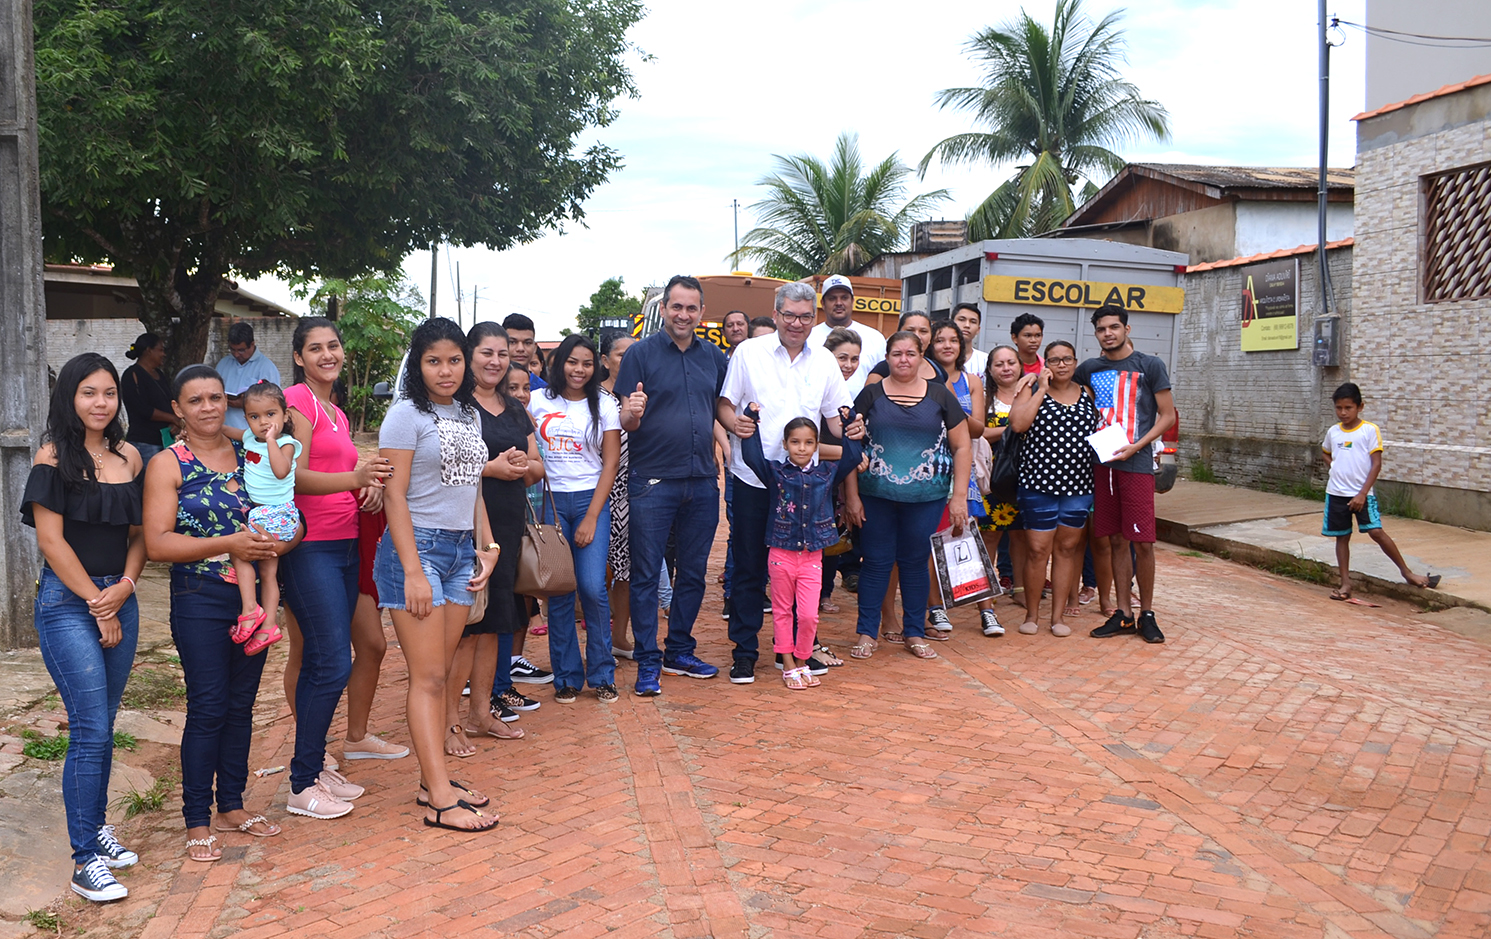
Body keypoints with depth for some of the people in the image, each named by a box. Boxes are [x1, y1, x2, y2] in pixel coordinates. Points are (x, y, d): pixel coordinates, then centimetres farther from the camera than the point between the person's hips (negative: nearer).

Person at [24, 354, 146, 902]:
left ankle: (95, 826, 27)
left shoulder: (128, 457, 9)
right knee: (90, 730, -8)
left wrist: (124, 587, -6)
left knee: (103, 725, 12)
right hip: (67, 601, -5)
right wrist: (97, 604, -8)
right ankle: (85, 861, 0)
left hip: (119, 598, 5)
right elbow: (51, 540, -10)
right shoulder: (55, 456, -7)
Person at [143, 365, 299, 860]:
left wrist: (277, 543, -14)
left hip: (255, 596, 4)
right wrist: (229, 544, -20)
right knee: (208, 707, -3)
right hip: (201, 601, -4)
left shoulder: (251, 454, 8)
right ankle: (197, 821, 9)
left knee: (241, 703, 12)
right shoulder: (168, 464, -3)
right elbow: (157, 543, -12)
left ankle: (232, 805, 25)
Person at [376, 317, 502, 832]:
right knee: (428, 677, -7)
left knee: (439, 673, 9)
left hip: (460, 549, 7)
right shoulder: (407, 414, -7)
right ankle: (441, 801, -6)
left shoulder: (469, 415, 14)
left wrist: (485, 548, 12)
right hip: (417, 545, -7)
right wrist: (413, 571, -17)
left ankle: (433, 780, 16)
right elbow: (394, 495, -12)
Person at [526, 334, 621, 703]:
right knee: (559, 590, 0)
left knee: (592, 588, -9)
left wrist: (591, 517, -6)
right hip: (550, 501, 1)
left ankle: (601, 673, 7)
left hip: (590, 500, -1)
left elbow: (610, 465, 2)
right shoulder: (538, 401, 7)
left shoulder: (604, 407, 5)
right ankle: (567, 676, 12)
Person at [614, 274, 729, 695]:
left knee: (694, 572, 12)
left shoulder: (714, 357, 9)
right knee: (646, 574, 0)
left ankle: (680, 650, 26)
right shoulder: (642, 353, -3)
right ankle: (648, 662, 9)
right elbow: (626, 423, -5)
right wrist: (632, 413, -27)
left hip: (702, 482, 5)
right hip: (653, 482, -4)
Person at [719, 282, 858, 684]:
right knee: (750, 567, 4)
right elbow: (725, 403, 1)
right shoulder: (748, 352, -1)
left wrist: (850, 429, -10)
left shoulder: (825, 360, 7)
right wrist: (734, 422, -21)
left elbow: (835, 414, 12)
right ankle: (745, 650, 15)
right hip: (754, 479, -2)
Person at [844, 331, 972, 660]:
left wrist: (959, 497, -1)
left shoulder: (940, 395, 4)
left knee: (915, 562, 10)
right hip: (876, 497, 0)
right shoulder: (871, 395, 3)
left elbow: (962, 448, 5)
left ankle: (914, 633, 22)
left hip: (926, 499, 1)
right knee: (876, 561, 5)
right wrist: (851, 495, -3)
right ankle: (867, 633, 16)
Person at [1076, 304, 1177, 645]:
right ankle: (1123, 614, 13)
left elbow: (1168, 416, 1)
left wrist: (1136, 446, -12)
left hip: (1136, 463, -4)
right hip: (1102, 462, 4)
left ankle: (1147, 613, 8)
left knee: (1142, 542, -5)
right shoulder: (1089, 369, 12)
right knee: (1115, 541, 6)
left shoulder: (1150, 366, 1)